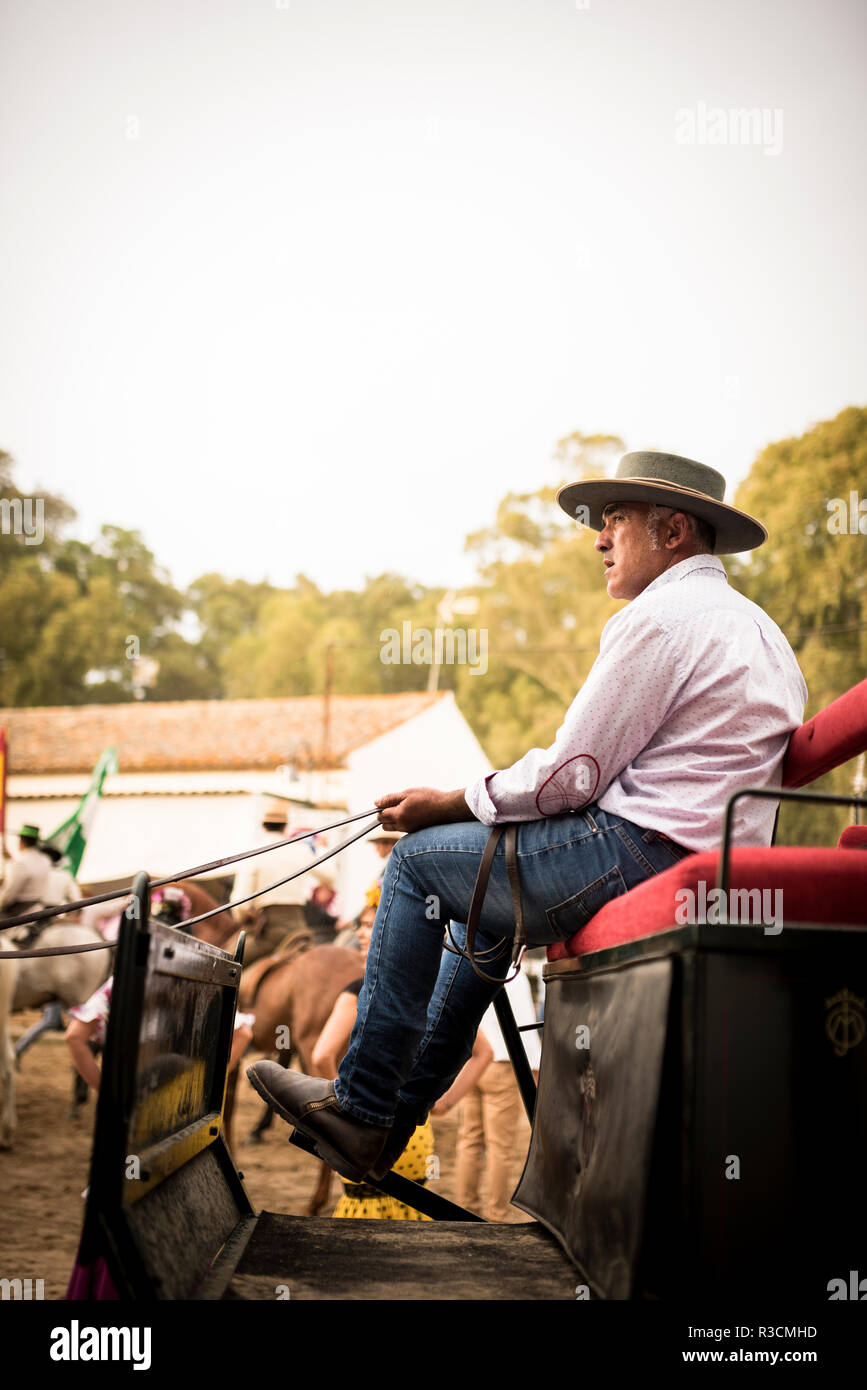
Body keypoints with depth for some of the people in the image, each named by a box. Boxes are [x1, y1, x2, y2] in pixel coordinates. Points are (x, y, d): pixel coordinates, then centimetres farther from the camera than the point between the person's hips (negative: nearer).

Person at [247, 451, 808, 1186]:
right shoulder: (755, 626, 19)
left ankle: (359, 1105, 9)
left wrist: (450, 803, -1)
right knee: (488, 906, 25)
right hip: (710, 862, 10)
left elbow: (569, 775, -15)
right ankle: (392, 1120, 26)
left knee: (419, 860, 3)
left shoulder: (659, 617, -12)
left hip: (638, 852, -10)